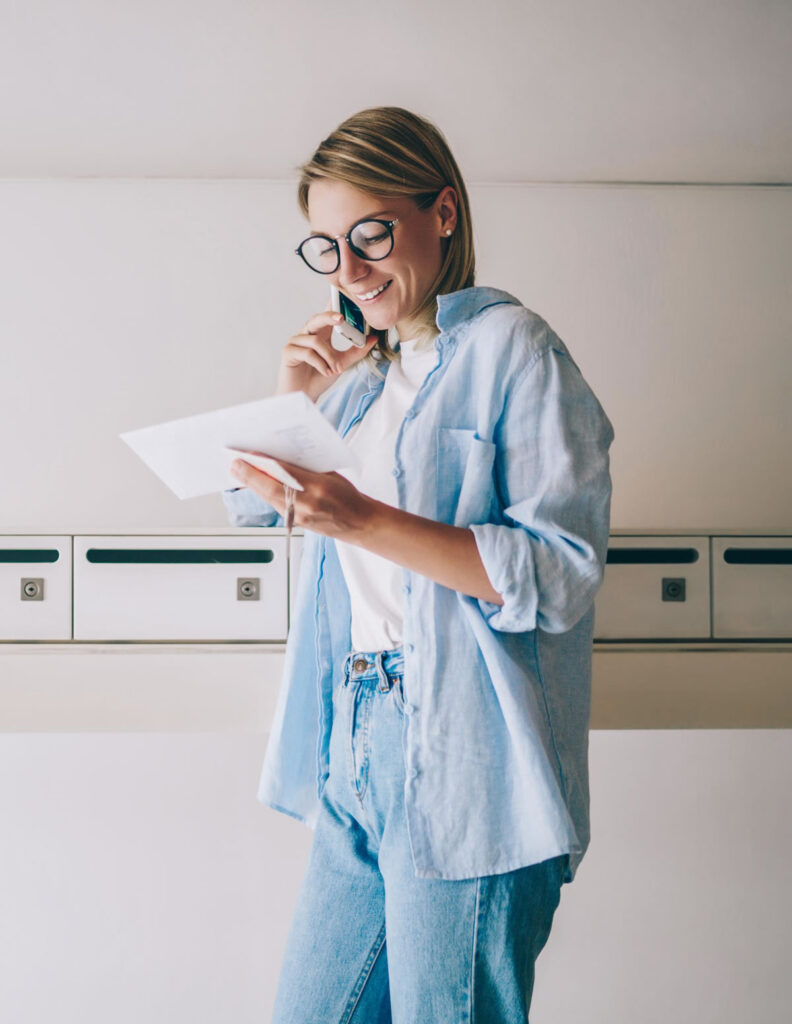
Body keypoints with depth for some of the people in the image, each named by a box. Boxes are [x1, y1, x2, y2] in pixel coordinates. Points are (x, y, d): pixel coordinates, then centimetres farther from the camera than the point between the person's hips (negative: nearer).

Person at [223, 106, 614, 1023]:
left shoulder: (510, 346, -7)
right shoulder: (366, 365, 15)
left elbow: (561, 573, -16)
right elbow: (250, 507, 22)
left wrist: (364, 520, -23)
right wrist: (290, 398, 4)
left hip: (464, 772, -7)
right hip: (356, 743, 7)